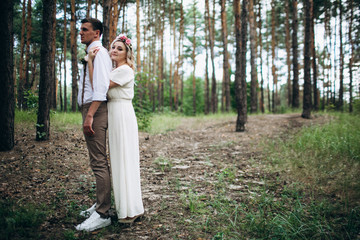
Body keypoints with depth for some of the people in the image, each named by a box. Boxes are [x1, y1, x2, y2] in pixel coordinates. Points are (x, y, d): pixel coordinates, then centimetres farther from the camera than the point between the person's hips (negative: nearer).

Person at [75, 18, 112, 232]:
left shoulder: (99, 52, -9)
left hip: (95, 109, -11)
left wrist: (90, 115, -26)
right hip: (90, 109, 11)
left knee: (98, 161, -10)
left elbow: (101, 86, -20)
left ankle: (102, 215, -5)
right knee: (99, 160, 15)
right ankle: (101, 204, 27)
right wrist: (88, 114, 18)